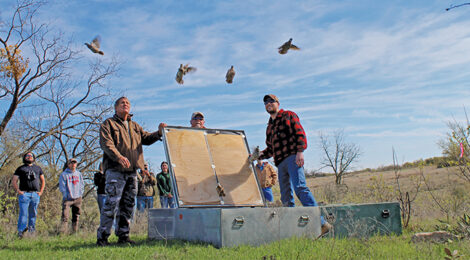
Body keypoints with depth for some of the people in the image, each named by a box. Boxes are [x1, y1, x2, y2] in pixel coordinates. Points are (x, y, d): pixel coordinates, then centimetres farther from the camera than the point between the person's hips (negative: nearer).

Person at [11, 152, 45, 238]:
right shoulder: (21, 168, 10)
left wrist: (41, 191, 10)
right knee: (23, 213, -10)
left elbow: (43, 181, 22)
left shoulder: (38, 168, 19)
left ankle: (32, 231, 11)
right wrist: (18, 191, -7)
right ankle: (21, 231, -9)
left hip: (35, 194, 3)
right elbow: (14, 181, 6)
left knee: (33, 214, 5)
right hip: (24, 194, -3)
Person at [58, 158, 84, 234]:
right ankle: (63, 233, -14)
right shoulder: (63, 175, -1)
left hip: (77, 199, 4)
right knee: (65, 217, -13)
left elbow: (82, 185, 15)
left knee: (76, 217, 7)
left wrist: (80, 193, 3)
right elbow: (62, 187, -4)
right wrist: (67, 195, -10)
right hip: (67, 199, -4)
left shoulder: (79, 174, 13)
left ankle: (75, 232, 14)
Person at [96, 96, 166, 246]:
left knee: (128, 204, 7)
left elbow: (146, 138, 17)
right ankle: (102, 236, -2)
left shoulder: (135, 126, 25)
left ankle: (123, 236, 14)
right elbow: (106, 143, -10)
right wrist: (119, 157, -27)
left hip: (132, 171, 6)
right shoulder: (108, 124, 5)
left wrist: (158, 133, -4)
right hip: (115, 170, -6)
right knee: (112, 203, -10)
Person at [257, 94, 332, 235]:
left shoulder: (288, 115, 10)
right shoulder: (269, 126, 29)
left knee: (300, 188, -24)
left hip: (292, 157, -8)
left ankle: (320, 223, -28)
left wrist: (300, 151, -16)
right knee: (286, 198, 1)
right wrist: (260, 155, 13)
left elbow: (300, 133, -3)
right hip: (280, 163, 8)